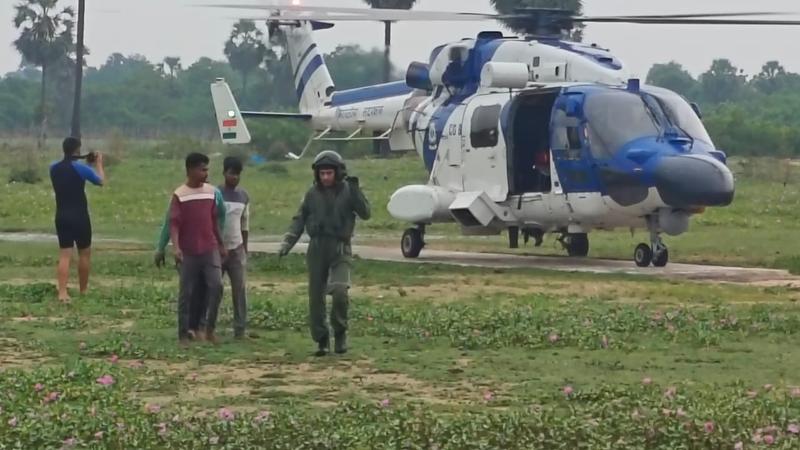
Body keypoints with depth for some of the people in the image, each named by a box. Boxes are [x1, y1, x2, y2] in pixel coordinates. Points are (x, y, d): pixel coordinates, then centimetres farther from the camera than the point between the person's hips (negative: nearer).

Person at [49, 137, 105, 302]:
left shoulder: (54, 168, 3)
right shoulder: (80, 168, -13)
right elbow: (100, 180, 1)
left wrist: (86, 162, 21)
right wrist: (98, 162, 15)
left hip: (61, 217, 4)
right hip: (79, 217, -4)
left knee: (64, 255, 0)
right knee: (84, 253, 13)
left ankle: (62, 292, -13)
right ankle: (83, 290, 23)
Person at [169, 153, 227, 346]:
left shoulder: (211, 191, 7)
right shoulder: (179, 195, -7)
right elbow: (174, 223, -13)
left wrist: (221, 245, 17)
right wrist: (176, 247, -26)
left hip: (210, 249, 3)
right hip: (189, 252, -3)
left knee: (216, 285, -11)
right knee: (186, 293, 3)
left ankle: (210, 329, 2)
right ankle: (183, 334, 11)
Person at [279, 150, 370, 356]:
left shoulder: (347, 191, -1)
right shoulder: (313, 194, 6)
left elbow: (365, 214, -9)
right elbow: (299, 220, 11)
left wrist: (356, 191, -19)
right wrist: (288, 242, 0)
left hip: (340, 249, -3)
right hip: (317, 248, 3)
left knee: (340, 291, -21)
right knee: (316, 297, 3)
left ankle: (340, 333, -1)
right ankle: (321, 339, 14)